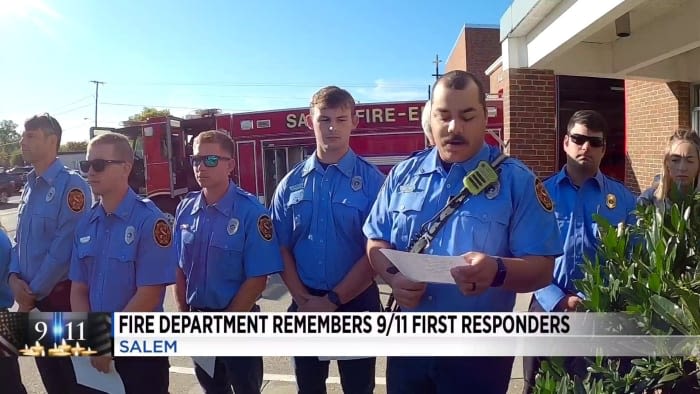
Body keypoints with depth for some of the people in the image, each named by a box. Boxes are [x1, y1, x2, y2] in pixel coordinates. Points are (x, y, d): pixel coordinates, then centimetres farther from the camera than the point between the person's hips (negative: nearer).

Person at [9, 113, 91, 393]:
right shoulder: (30, 186, 10)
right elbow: (20, 239, 14)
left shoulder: (70, 185, -16)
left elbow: (64, 248, -20)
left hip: (63, 296, -7)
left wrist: (33, 292, -12)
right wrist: (14, 277, -3)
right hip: (34, 297, 7)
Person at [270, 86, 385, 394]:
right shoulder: (291, 183, 1)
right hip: (304, 306, 3)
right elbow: (282, 248, 2)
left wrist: (333, 300, -12)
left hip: (356, 303, -3)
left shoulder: (372, 181, -9)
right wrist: (303, 299, -7)